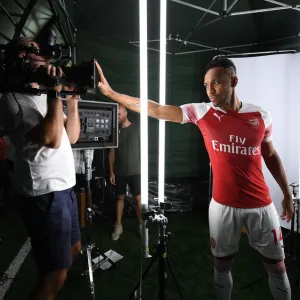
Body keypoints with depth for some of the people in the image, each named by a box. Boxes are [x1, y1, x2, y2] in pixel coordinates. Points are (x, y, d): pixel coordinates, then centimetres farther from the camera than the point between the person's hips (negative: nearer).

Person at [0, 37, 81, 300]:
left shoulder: (44, 98, 15)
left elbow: (72, 137, 13)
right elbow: (51, 139, -23)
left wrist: (72, 99, 7)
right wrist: (56, 91, -19)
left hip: (64, 187, 9)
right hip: (45, 194, -9)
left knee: (73, 249, 24)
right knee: (55, 274, -3)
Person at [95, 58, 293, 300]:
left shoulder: (261, 116, -4)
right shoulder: (201, 112, -8)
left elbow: (271, 156, 8)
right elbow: (154, 109, -11)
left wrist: (287, 194, 12)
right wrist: (110, 92, -13)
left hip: (261, 205, 1)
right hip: (223, 205, -1)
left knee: (277, 265, 17)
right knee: (222, 264, 17)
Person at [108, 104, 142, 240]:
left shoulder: (136, 129, -3)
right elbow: (112, 152, 5)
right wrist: (111, 172, 1)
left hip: (135, 171, -2)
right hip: (119, 172, 2)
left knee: (139, 199, 2)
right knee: (120, 198, 11)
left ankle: (141, 225, 17)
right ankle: (118, 226, 23)